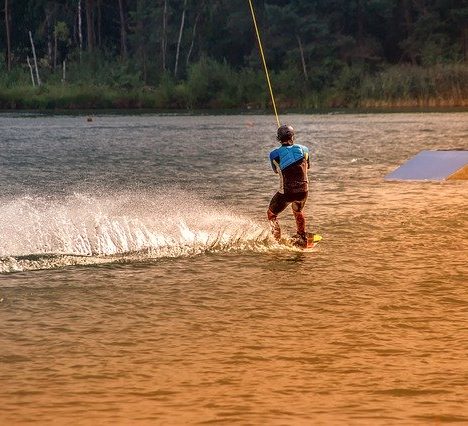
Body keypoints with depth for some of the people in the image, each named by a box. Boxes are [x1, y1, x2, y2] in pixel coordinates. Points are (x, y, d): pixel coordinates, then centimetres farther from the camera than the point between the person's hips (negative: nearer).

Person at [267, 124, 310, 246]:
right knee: (298, 212, 34)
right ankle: (302, 239, 41)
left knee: (271, 214, 20)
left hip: (286, 193, -3)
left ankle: (277, 241, 12)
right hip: (303, 191, 3)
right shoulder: (303, 150, -2)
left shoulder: (274, 154, -9)